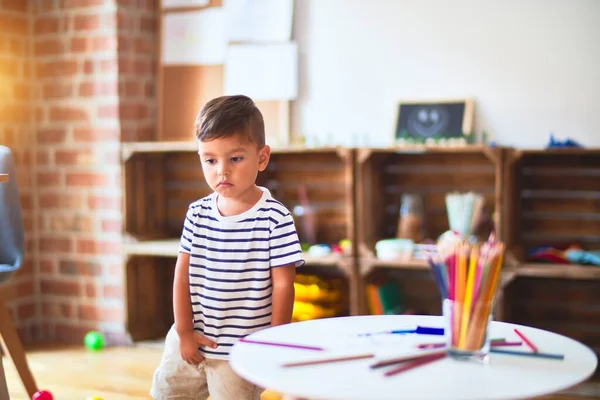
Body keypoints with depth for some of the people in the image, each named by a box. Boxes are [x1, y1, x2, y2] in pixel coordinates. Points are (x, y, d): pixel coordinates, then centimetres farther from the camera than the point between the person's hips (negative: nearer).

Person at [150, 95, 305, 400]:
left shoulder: (275, 219, -15)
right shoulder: (198, 213, -2)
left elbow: (283, 285, -12)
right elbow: (183, 274, 0)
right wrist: (184, 331, -3)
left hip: (241, 349, -5)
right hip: (191, 340, 5)